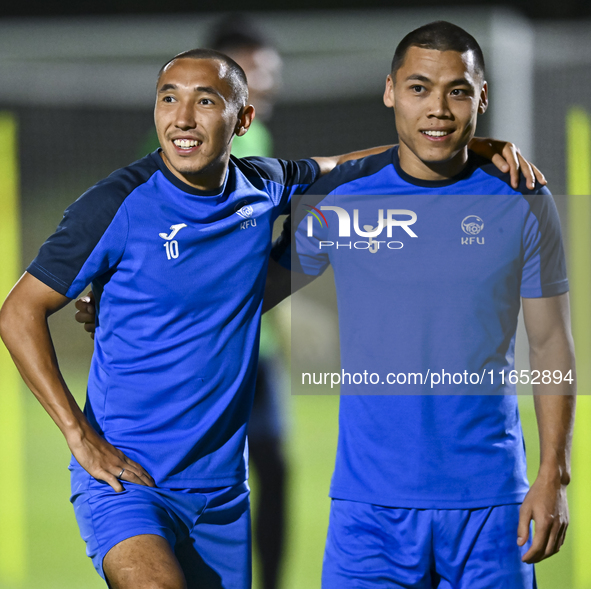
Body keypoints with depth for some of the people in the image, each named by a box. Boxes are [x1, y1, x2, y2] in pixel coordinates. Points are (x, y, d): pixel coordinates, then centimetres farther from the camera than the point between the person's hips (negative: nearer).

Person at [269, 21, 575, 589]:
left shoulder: (522, 205, 1)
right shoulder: (340, 197, 1)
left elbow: (551, 344, 5)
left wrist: (553, 476, -1)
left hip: (490, 499, 0)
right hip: (370, 500, 0)